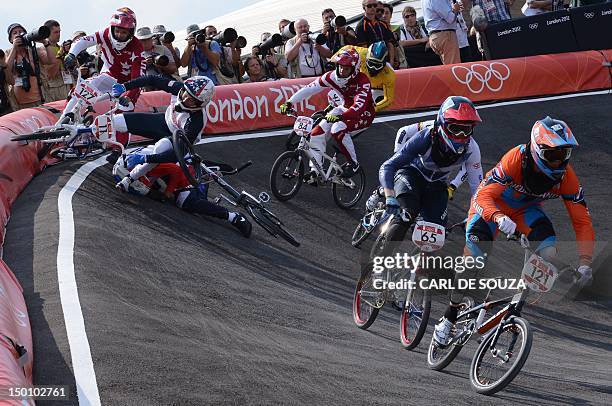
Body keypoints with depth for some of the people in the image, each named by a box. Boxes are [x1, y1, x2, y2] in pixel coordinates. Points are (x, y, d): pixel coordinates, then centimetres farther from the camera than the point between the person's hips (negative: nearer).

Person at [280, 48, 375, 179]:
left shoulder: (362, 81, -29)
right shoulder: (332, 76, -15)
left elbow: (359, 106, -42)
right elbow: (309, 89, -17)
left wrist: (339, 117, -58)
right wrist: (289, 103, -29)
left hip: (364, 113, -6)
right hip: (346, 108, 6)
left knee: (338, 129, -32)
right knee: (317, 133, -12)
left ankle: (353, 164, -13)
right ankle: (314, 171, -3)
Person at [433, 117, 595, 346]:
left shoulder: (566, 176, -26)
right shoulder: (516, 159, -36)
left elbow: (582, 221, -22)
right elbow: (484, 195, -41)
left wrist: (585, 263, -34)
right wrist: (499, 218, -62)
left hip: (526, 210, 3)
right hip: (493, 204, -3)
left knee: (548, 253, -24)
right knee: (473, 256, -24)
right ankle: (450, 316, -10)